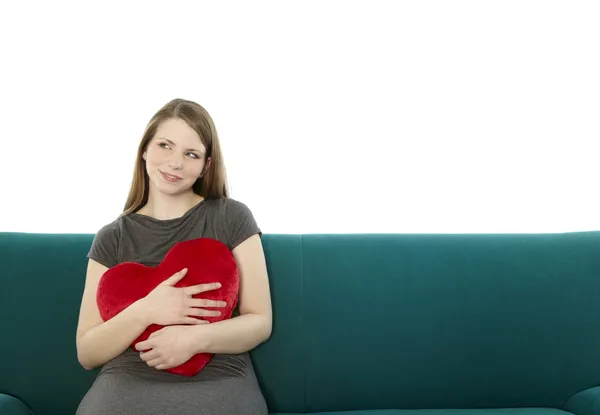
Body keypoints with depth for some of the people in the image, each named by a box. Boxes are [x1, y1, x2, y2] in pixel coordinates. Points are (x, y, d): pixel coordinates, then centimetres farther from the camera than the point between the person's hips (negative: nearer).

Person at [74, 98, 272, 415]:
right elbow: (87, 354, 6)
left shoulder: (231, 217, 4)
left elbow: (260, 322, 2)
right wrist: (144, 311, -13)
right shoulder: (111, 238, 9)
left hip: (218, 380, -1)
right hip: (127, 382, 1)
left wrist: (196, 337, -17)